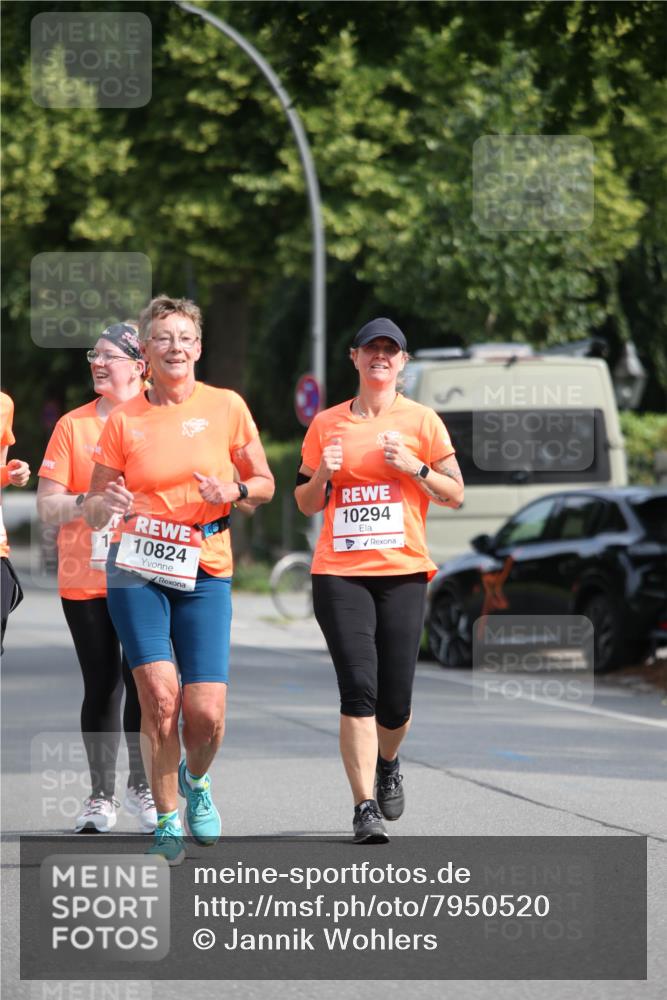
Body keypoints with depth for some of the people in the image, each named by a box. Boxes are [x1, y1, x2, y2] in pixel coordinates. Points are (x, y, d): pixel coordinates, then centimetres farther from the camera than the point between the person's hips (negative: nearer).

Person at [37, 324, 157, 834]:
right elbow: (47, 506, 3)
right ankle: (101, 796, 11)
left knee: (141, 681, -4)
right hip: (84, 579, 1)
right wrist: (89, 502, -15)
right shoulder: (73, 425, 6)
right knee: (100, 685, 3)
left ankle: (142, 787, 13)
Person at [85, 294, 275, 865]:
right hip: (137, 569, 0)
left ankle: (196, 780, 26)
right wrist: (108, 504, -15)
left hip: (205, 573, 0)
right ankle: (167, 820, 3)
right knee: (160, 695, -14)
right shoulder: (125, 420, 3)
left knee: (206, 712, -9)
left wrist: (234, 490, -9)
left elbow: (265, 484, 13)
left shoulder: (226, 407, 4)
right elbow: (92, 510, 9)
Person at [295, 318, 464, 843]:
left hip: (403, 571, 0)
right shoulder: (327, 424, 11)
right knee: (358, 690, -13)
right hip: (340, 572, 0)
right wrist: (323, 474, -4)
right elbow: (306, 504, 17)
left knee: (395, 701, 0)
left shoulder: (421, 420, 6)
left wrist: (413, 466, -11)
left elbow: (455, 494, 5)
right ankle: (365, 809, -12)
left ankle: (387, 766, 34)